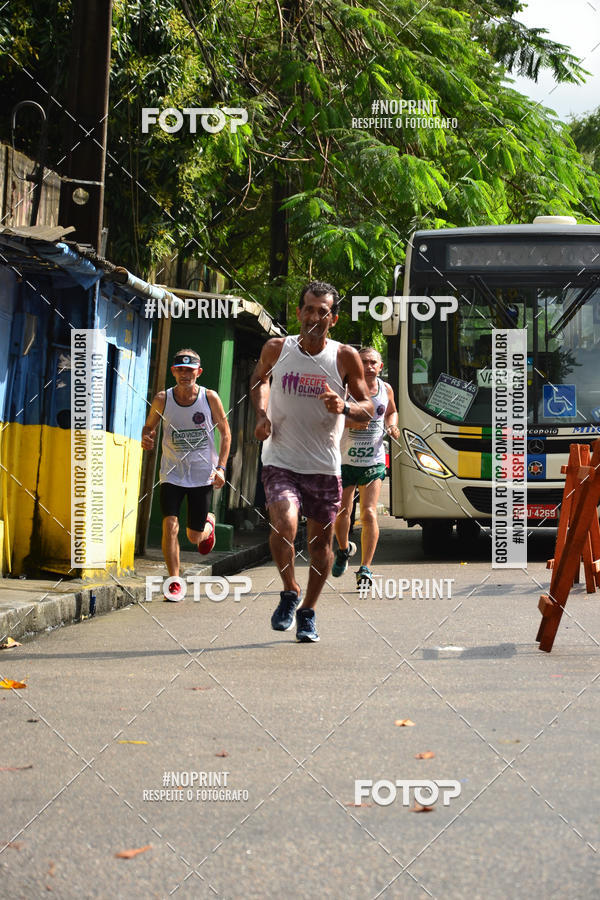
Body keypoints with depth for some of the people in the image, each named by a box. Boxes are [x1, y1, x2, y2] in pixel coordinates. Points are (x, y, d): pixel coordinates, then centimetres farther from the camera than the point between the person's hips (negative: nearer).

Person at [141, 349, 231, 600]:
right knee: (170, 526, -17)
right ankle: (175, 582, -4)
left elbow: (225, 433, 3)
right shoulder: (162, 400, -6)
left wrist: (221, 467, -6)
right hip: (172, 473, 0)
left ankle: (208, 525, 44)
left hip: (203, 475, 0)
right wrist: (146, 438, -15)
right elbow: (149, 426, 10)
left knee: (194, 537, 7)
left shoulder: (210, 398, -7)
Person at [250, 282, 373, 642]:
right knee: (284, 526, -24)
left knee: (321, 541, 9)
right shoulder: (277, 349, -3)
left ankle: (308, 612, 30)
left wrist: (344, 407, -22)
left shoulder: (345, 357, -6)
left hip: (324, 466, 1)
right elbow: (260, 377, 20)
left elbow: (368, 408, 0)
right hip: (280, 460, -1)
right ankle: (290, 592, 2)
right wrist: (262, 414, 4)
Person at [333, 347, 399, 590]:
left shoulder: (386, 389, 5)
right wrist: (350, 422, -29)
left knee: (369, 513, -11)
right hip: (345, 460, -1)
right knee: (341, 511, 1)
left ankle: (365, 570, -5)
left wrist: (392, 426, 3)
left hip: (374, 461, 1)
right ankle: (344, 549, 34)